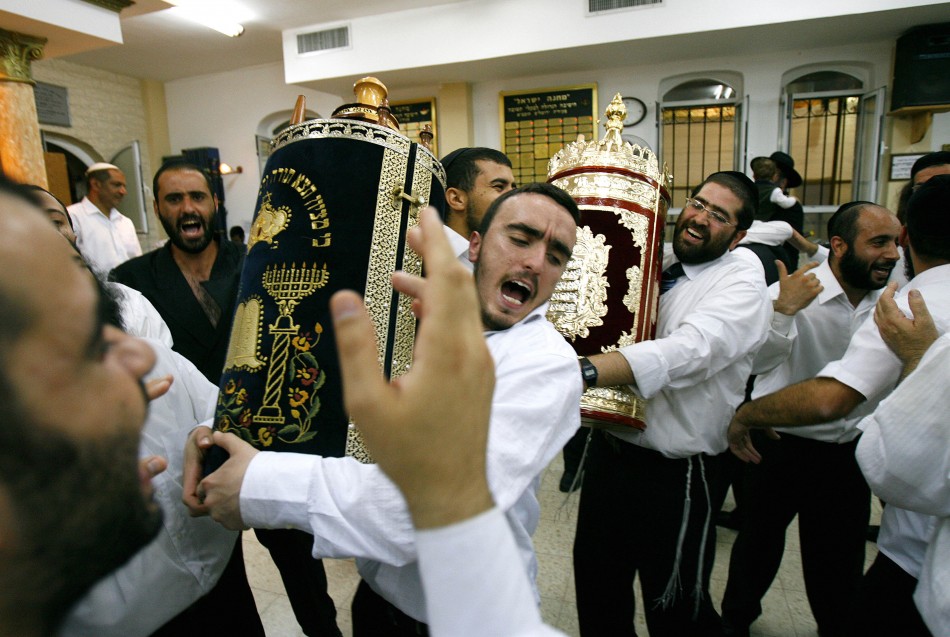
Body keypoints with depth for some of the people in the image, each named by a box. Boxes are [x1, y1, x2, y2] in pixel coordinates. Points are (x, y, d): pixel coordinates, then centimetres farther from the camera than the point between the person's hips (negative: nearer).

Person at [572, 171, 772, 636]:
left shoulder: (741, 281, -11)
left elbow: (689, 351, -30)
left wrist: (583, 371, -42)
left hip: (675, 474, -5)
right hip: (608, 452, 6)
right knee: (596, 592, 21)